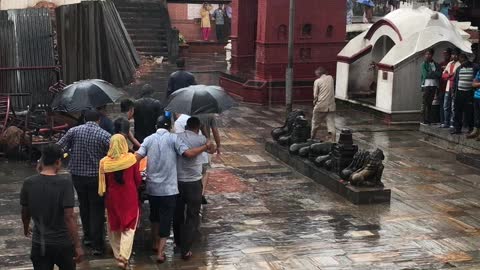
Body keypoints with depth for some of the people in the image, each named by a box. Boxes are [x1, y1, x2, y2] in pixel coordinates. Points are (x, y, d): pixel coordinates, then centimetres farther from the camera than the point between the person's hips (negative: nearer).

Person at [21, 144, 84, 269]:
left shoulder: (29, 183, -6)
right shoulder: (65, 183, -17)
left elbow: (25, 212, 7)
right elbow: (69, 217, -20)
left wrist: (26, 228, 28)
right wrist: (78, 245, -17)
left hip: (39, 243, 3)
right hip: (63, 242, -2)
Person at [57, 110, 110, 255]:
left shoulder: (74, 131, -4)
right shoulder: (105, 135, -10)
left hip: (77, 174, 3)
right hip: (97, 176, -3)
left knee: (84, 206, 22)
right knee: (97, 210, 5)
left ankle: (87, 237, 35)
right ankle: (97, 245, 4)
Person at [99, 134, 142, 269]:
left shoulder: (104, 162, -8)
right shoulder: (131, 158, -10)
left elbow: (103, 183, -1)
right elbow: (138, 179, -2)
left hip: (112, 197, 1)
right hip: (130, 197, -1)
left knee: (114, 227, 17)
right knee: (128, 227, 4)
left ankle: (118, 255, 25)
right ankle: (124, 257, -8)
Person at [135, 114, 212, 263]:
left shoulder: (149, 139, 2)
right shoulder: (173, 138, -8)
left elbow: (137, 157, -8)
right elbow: (189, 153, -17)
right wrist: (206, 147, -4)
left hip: (152, 187, 4)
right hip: (168, 188, -4)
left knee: (154, 216, 24)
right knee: (166, 219, 3)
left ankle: (156, 244, 37)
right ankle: (160, 252, -1)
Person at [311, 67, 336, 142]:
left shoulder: (317, 81, -6)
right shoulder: (330, 78, 5)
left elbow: (315, 95, -4)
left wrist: (314, 102, 13)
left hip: (320, 106, -3)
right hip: (331, 106, 3)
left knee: (315, 124, 14)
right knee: (331, 124, 1)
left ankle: (313, 139, 28)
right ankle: (332, 141, -9)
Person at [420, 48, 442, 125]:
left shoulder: (436, 64, 11)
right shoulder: (424, 64, 2)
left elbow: (439, 74, 1)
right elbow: (425, 75, -8)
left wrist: (431, 73, -10)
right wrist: (434, 74, -4)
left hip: (434, 85, 3)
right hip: (426, 85, -3)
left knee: (430, 103, 5)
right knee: (425, 103, -5)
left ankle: (428, 119, 9)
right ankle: (424, 120, -3)